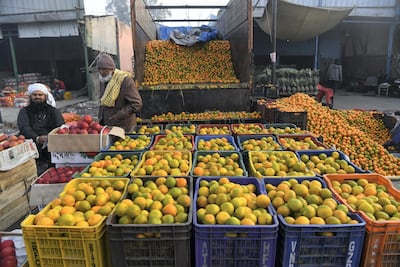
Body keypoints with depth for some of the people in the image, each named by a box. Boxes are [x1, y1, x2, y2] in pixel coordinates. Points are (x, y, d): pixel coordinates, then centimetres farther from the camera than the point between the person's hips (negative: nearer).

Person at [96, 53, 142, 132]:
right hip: (106, 126, 7)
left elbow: (136, 104, -19)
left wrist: (117, 117, -18)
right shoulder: (103, 80, 11)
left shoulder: (125, 80, -14)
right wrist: (100, 120, 12)